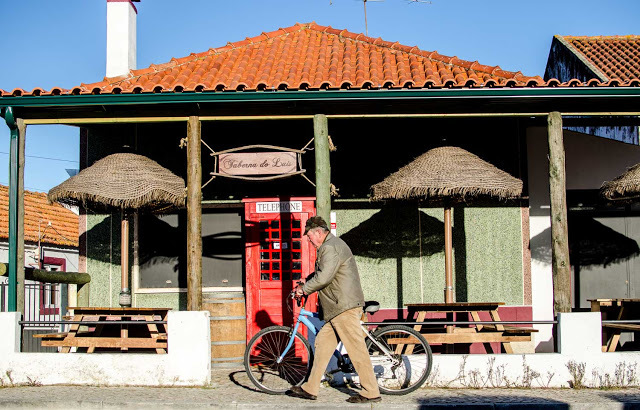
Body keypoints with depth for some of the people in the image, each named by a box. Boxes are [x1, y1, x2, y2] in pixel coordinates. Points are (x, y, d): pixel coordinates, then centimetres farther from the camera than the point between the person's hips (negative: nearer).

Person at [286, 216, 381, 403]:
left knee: (356, 349, -7)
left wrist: (304, 289, -8)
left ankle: (371, 392, -1)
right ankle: (310, 389, 15)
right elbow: (320, 273, 30)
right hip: (338, 308, 11)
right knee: (322, 343, 11)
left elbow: (323, 278, -22)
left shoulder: (330, 248, -14)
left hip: (345, 307, -11)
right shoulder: (333, 244, 21)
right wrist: (305, 283, 19)